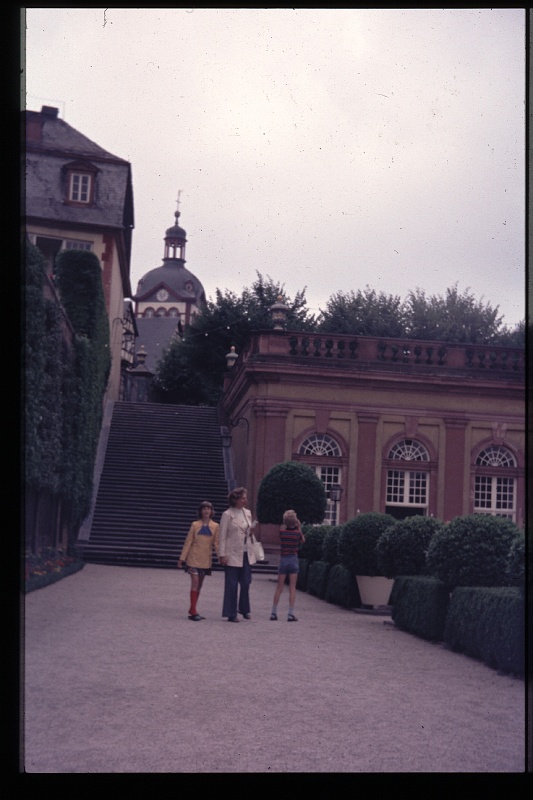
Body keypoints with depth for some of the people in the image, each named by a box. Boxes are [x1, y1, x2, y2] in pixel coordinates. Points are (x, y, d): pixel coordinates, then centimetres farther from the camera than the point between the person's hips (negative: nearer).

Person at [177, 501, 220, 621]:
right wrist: (182, 558, -1)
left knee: (199, 585, 9)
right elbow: (188, 542, 2)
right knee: (195, 582, -10)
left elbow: (216, 543, 3)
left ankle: (192, 611, 18)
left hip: (206, 559, 3)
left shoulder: (215, 526, 4)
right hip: (194, 558, -3)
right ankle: (193, 611, -9)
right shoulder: (195, 525, 0)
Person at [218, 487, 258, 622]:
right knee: (231, 585, 0)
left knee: (246, 583, 8)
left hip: (246, 554, 6)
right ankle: (231, 614, 8)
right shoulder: (227, 515, -8)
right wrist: (222, 555, -13)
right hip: (232, 555, -6)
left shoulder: (247, 513, 10)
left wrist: (252, 528, -1)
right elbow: (222, 536, -9)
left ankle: (244, 609, 26)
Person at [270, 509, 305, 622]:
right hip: (293, 560, -1)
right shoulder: (297, 532, -6)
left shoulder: (282, 531, -5)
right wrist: (299, 528, 9)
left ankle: (274, 612, 9)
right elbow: (303, 540, 12)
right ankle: (290, 614, -1)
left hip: (283, 560, 1)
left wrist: (285, 525, 10)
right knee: (292, 588, 2)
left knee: (279, 588, 7)